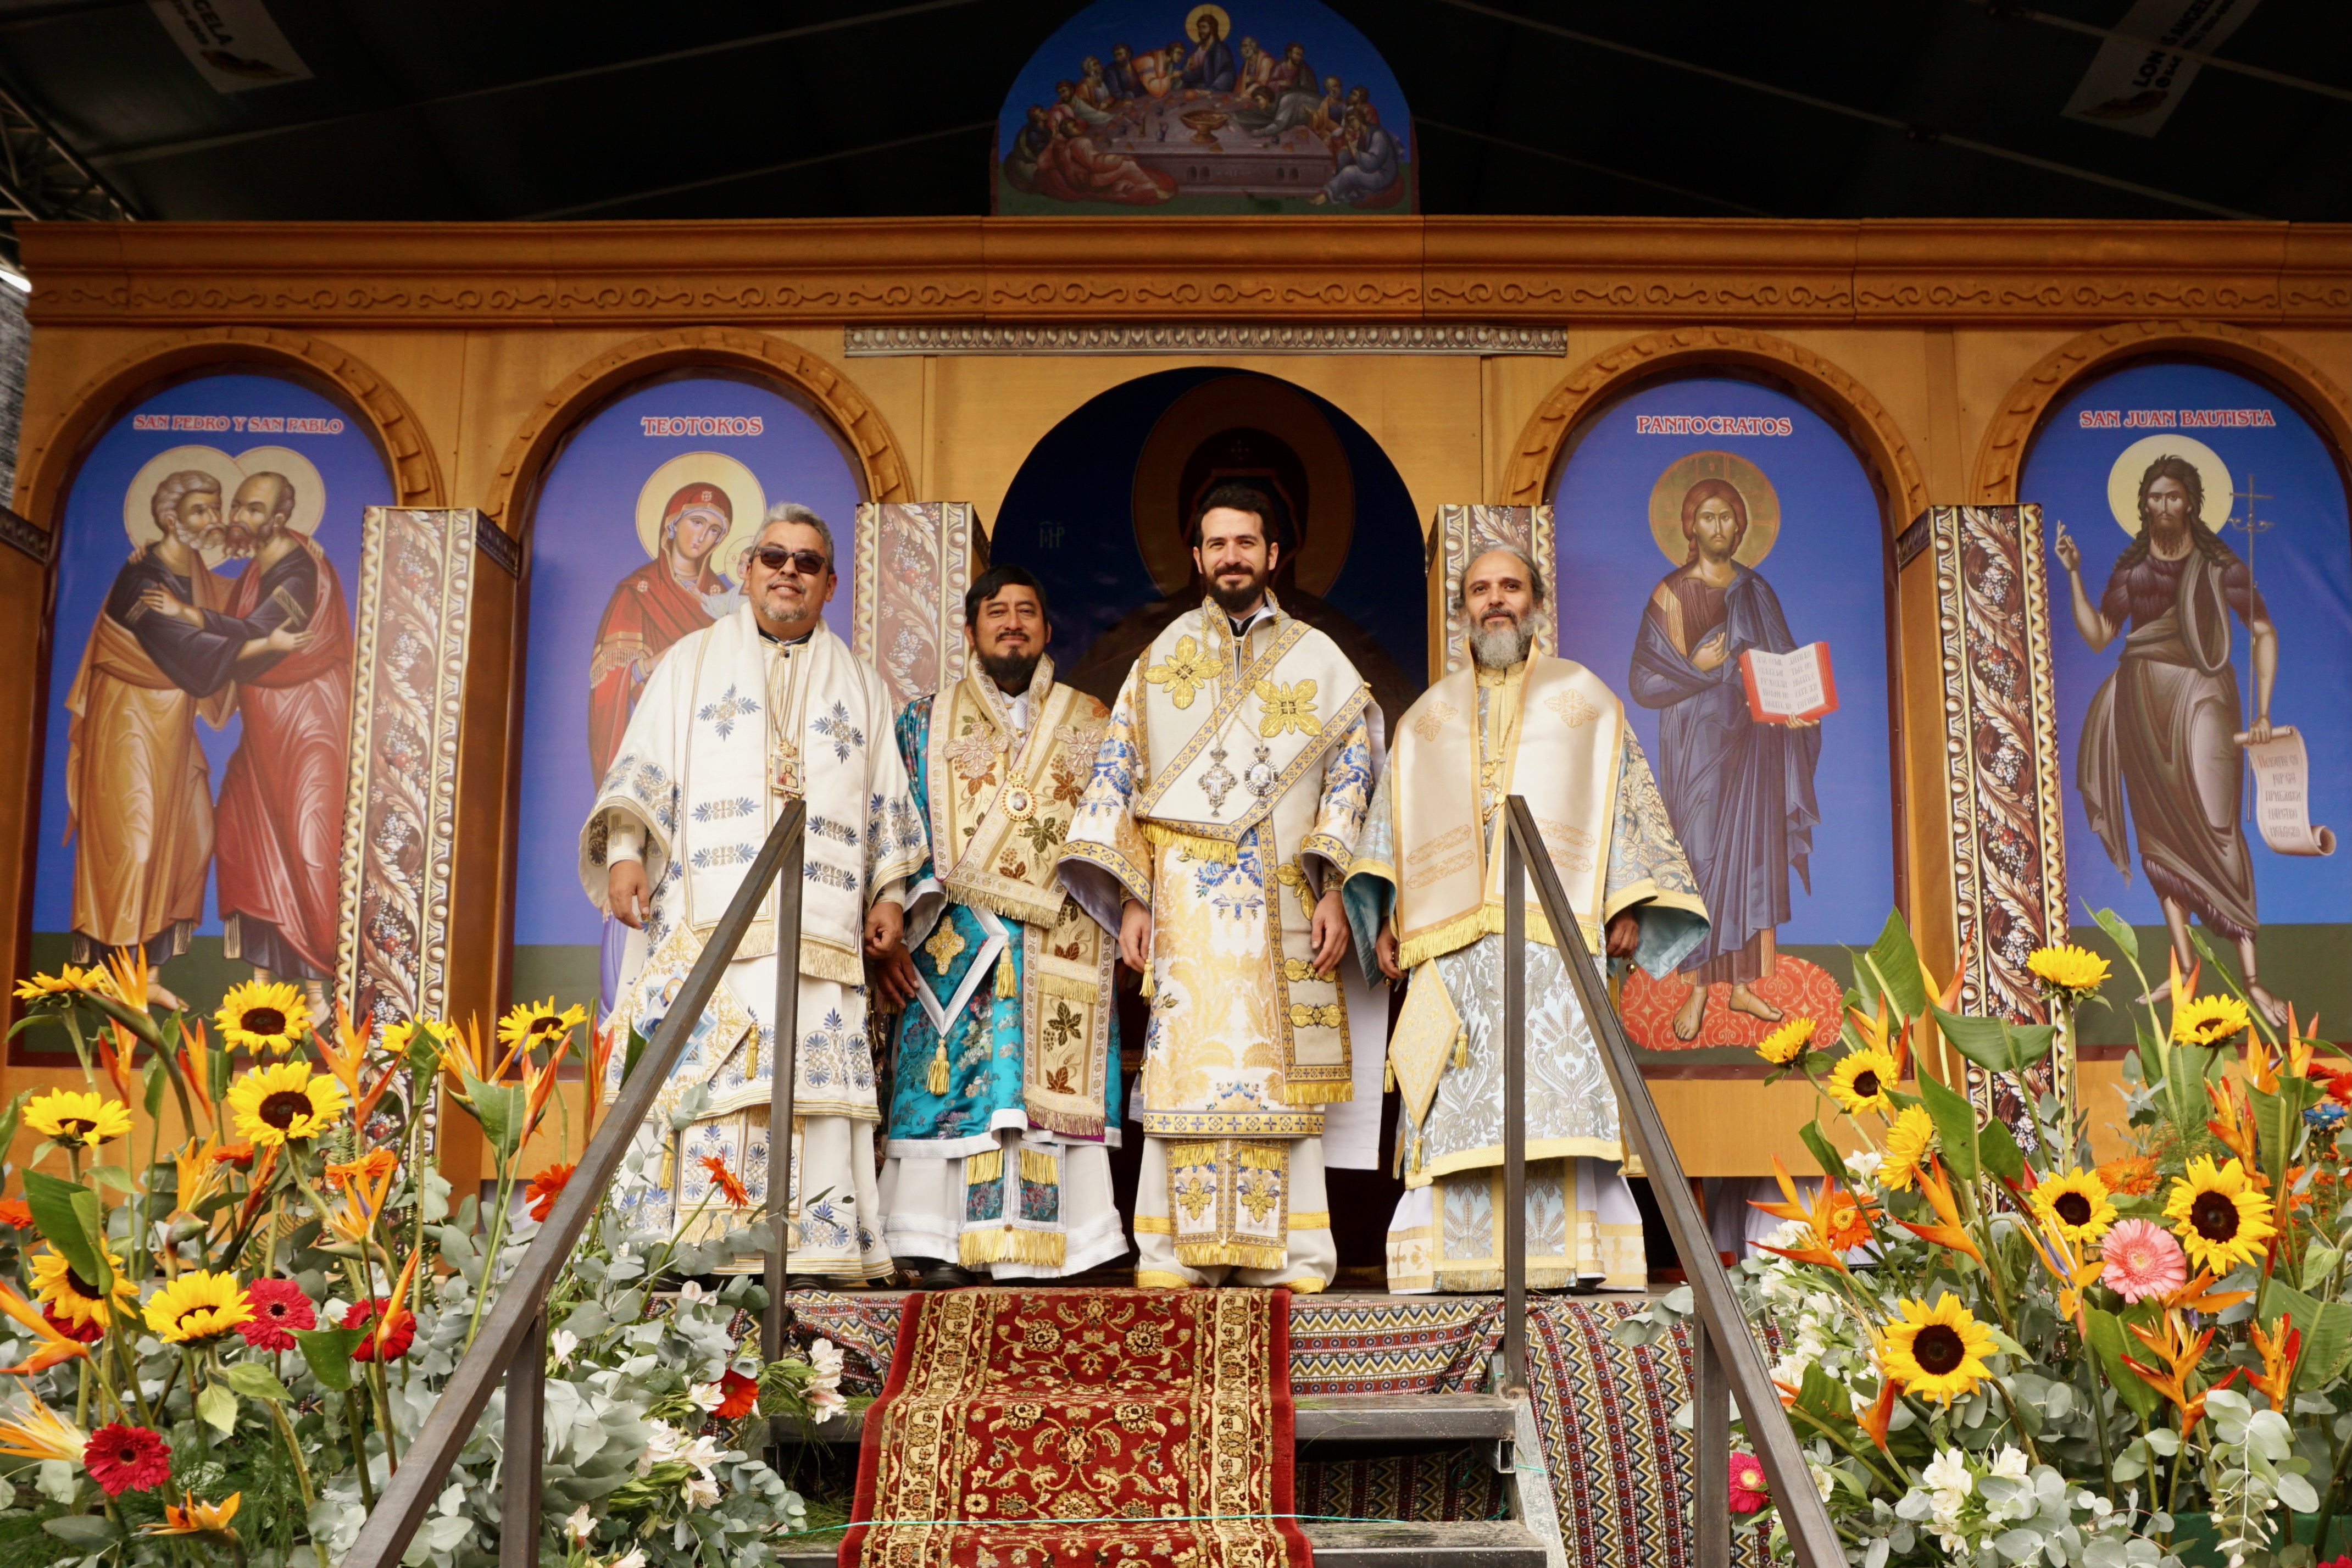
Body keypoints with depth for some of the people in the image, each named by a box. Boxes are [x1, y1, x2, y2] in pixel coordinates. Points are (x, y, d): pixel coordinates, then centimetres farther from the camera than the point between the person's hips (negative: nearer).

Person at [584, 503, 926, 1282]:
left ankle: (813, 1248, -10)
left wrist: (888, 892, 6)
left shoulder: (860, 684, 22)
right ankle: (694, 1243, -14)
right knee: (703, 1069, -13)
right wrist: (625, 852, -7)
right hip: (709, 916, -1)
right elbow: (643, 768, 9)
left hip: (822, 921, 1)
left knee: (814, 1070, -9)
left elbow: (887, 801, 19)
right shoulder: (692, 661, 18)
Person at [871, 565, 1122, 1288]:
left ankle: (1060, 1243, -3)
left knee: (1058, 1086, -6)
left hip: (1064, 952, 1)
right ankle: (941, 1246, -6)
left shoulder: (1094, 724, 15)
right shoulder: (925, 721, 13)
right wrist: (889, 936, -4)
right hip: (954, 947, -1)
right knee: (952, 1084, -8)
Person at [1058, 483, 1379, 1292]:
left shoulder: (1318, 660, 13)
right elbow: (1119, 774, 9)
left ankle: (1293, 1265, -1)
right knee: (1185, 1066, -6)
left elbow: (1352, 778, 7)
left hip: (1284, 901, 0)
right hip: (1186, 896, 0)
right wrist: (1131, 899, -1)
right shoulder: (1161, 658, 14)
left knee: (1282, 1070, -4)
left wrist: (1335, 894, -4)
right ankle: (1174, 1262, -4)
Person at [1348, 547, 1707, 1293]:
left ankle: (1581, 1255, -12)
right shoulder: (1427, 716, 22)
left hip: (1555, 926, -2)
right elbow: (1389, 825, 18)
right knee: (1457, 1103, -6)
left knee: (1561, 1085, -13)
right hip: (1451, 937, 2)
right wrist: (1386, 920, 6)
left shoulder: (1584, 697, 16)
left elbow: (1628, 799, 11)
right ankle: (1457, 1259, -7)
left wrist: (1630, 903, 0)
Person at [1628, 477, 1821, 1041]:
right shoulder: (1671, 593, -5)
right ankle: (1697, 989, 8)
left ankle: (1742, 984, 15)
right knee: (1701, 857, -2)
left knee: (1753, 856, 6)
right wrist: (1699, 669, -19)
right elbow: (1644, 680, -8)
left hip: (1754, 739, 4)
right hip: (1698, 745, -4)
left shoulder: (1756, 591, 9)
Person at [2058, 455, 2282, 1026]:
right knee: (2159, 833, 3)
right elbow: (2098, 635, 6)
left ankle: (2251, 977, -12)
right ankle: (2183, 965, 10)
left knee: (2217, 827, -13)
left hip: (2201, 698, -4)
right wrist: (2074, 575, -2)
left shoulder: (2219, 564, 0)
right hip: (2141, 702, 4)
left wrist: (2263, 709, -5)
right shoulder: (2131, 567, 9)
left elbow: (2264, 632, 2)